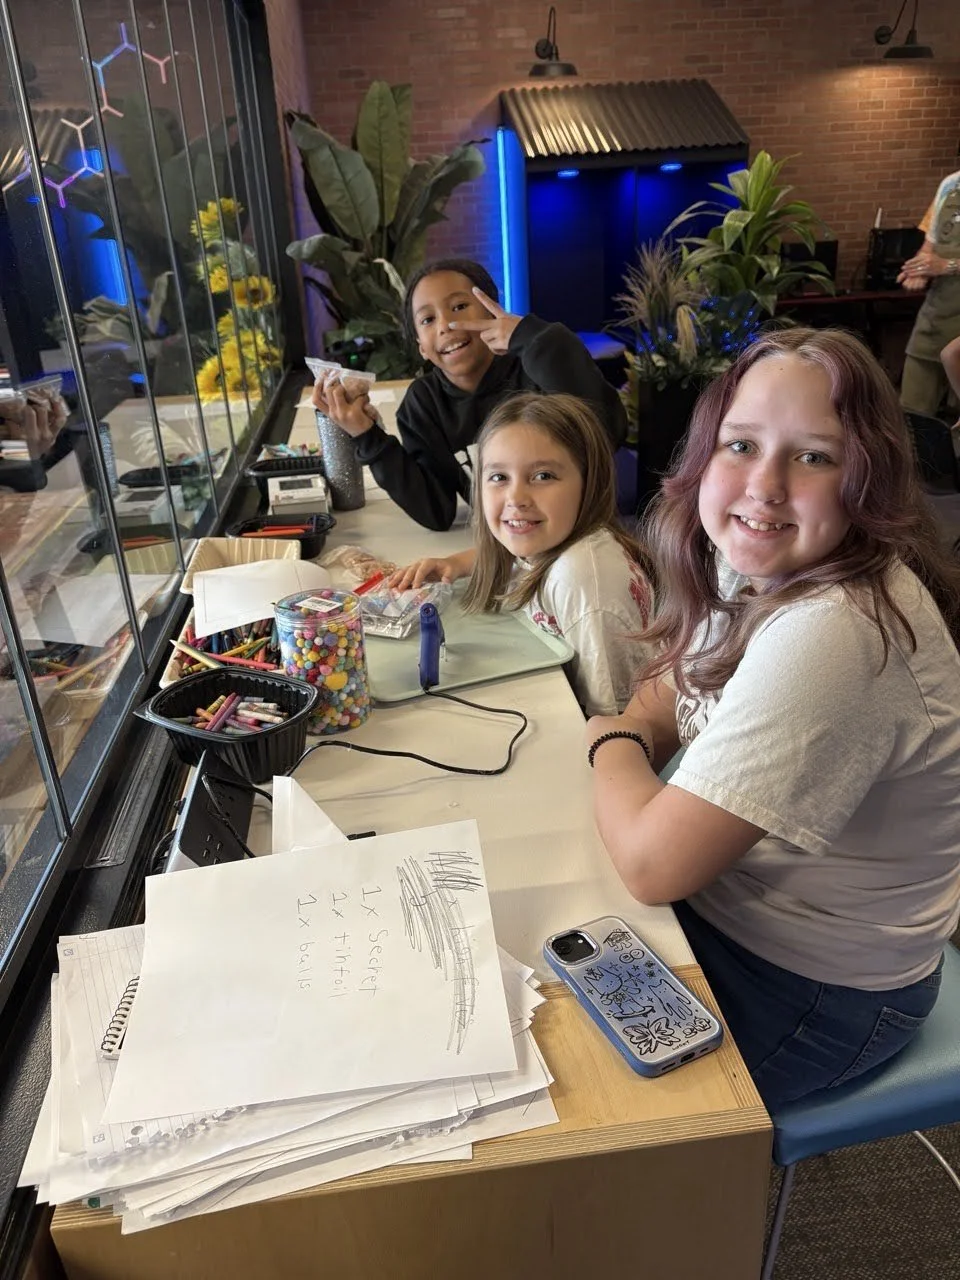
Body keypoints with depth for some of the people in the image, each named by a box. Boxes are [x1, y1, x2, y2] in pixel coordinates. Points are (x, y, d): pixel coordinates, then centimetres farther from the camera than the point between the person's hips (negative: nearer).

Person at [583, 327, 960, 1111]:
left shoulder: (833, 635, -35)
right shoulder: (762, 566, -6)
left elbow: (652, 864, -32)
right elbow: (667, 701, 10)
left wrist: (610, 744, -13)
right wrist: (630, 740, -11)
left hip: (812, 989, -7)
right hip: (719, 897, 7)